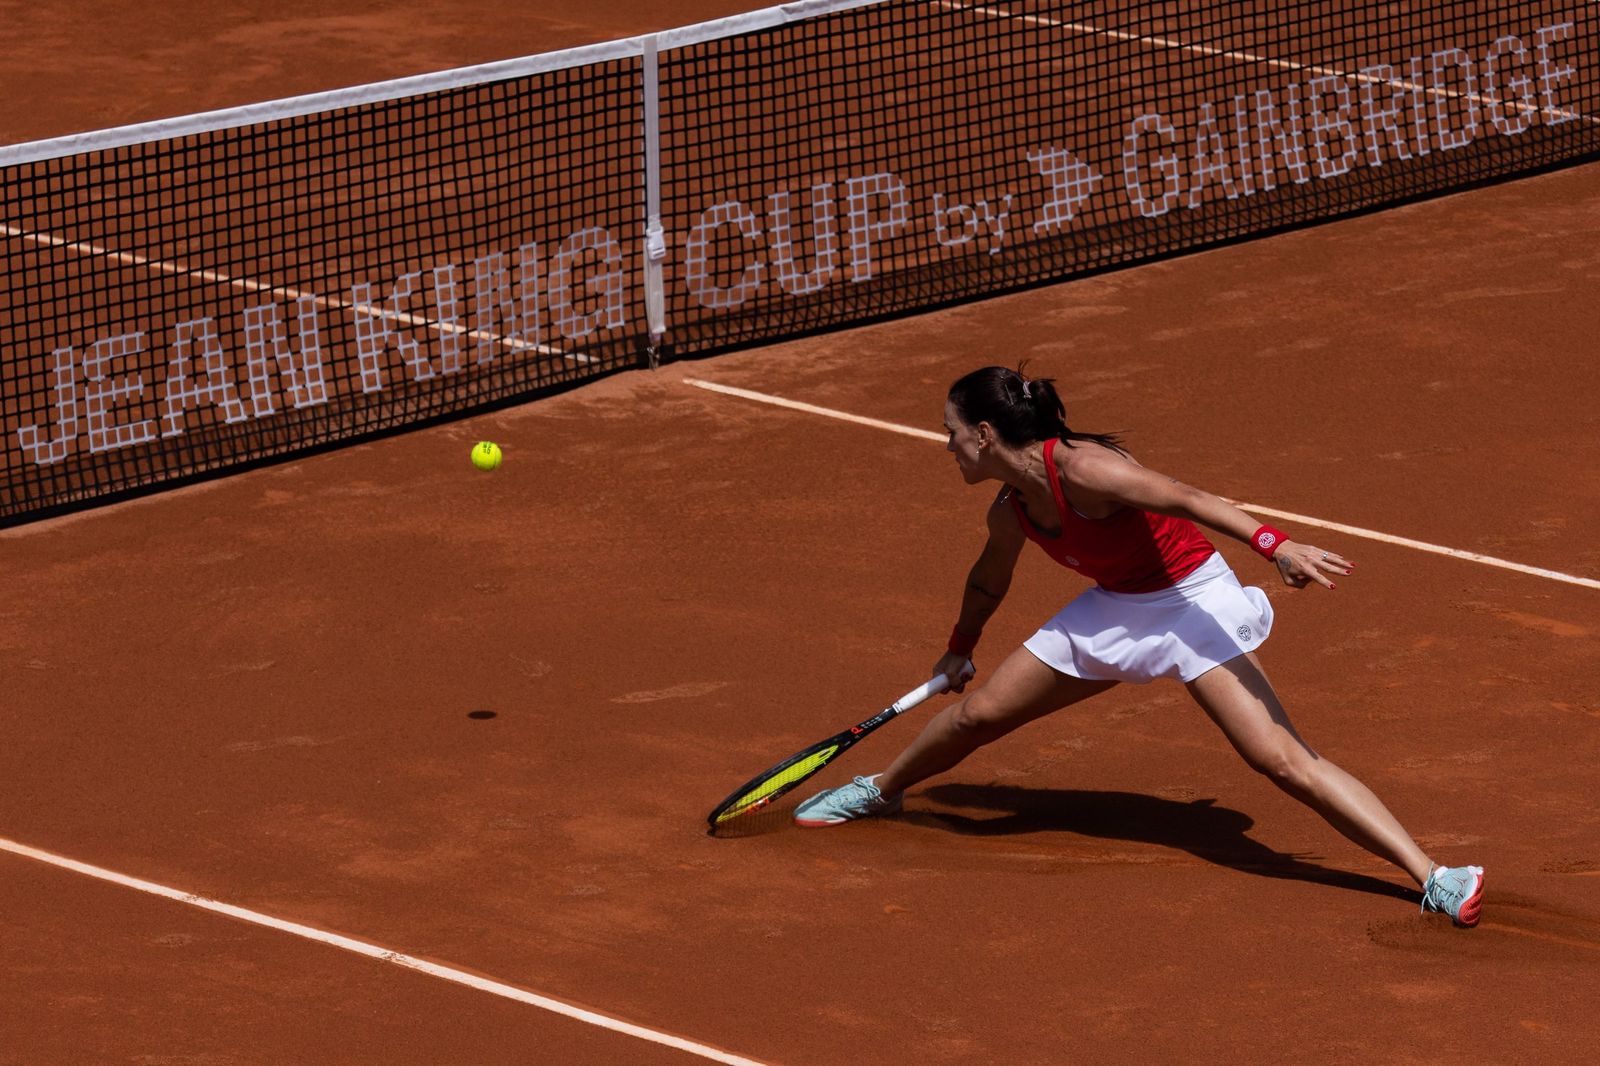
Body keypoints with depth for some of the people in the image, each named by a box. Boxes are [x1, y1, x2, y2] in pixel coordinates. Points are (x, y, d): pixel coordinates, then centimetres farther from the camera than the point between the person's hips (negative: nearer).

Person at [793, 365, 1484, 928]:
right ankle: (879, 792, 42)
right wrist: (960, 648, 37)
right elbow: (988, 582, 21)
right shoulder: (1010, 512, -1)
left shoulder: (1080, 469, -28)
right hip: (1112, 610, 8)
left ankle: (1435, 878, -26)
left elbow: (1191, 502, -36)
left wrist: (1278, 546, -48)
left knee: (1282, 760, -22)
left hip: (1190, 604, -8)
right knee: (978, 712, 12)